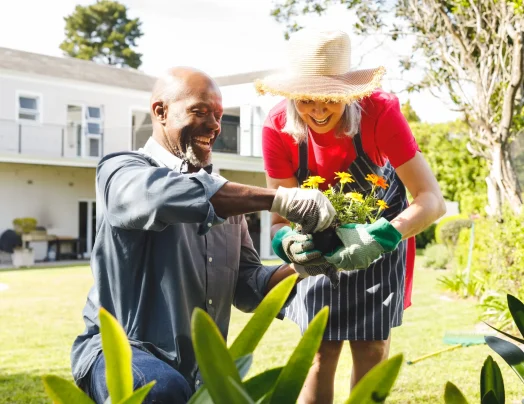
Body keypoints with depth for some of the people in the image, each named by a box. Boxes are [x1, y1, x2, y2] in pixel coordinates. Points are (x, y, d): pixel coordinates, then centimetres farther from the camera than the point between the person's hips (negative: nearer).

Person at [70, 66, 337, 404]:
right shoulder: (120, 171, -7)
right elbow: (171, 195, -31)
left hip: (200, 368, 6)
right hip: (119, 351, -6)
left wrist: (299, 267, -12)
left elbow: (246, 287, 8)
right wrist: (279, 199, -33)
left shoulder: (226, 193, 12)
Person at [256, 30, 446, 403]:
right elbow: (279, 216, -19)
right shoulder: (278, 128, -27)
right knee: (321, 354, 2)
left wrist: (379, 239, -48)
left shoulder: (380, 112, -32)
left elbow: (432, 199, -32)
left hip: (379, 230, -1)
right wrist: (288, 242, -42)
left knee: (371, 352, 1)